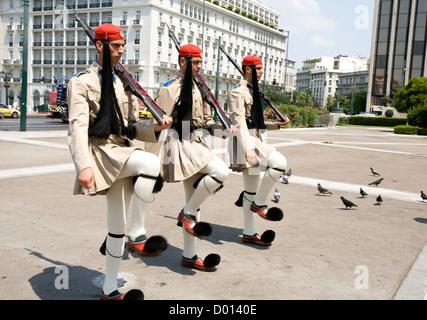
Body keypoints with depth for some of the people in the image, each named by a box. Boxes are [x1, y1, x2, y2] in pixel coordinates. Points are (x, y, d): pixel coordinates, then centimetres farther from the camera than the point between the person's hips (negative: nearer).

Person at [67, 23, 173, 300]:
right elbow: (78, 127, -14)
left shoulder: (124, 84, 17)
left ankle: (110, 290, 22)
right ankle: (138, 236, -21)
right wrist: (84, 166, -28)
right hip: (101, 150, -6)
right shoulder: (83, 82, -2)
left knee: (118, 225, 8)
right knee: (152, 163, -33)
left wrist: (156, 128, -5)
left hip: (123, 152, 6)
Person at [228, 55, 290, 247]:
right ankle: (259, 203, -9)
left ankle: (249, 233, 15)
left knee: (251, 190, 9)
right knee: (279, 162, -24)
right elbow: (240, 122, -19)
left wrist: (277, 124, 13)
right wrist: (248, 148, -28)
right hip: (247, 140, -9)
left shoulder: (253, 91, 20)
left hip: (256, 139, 10)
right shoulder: (238, 92, -9)